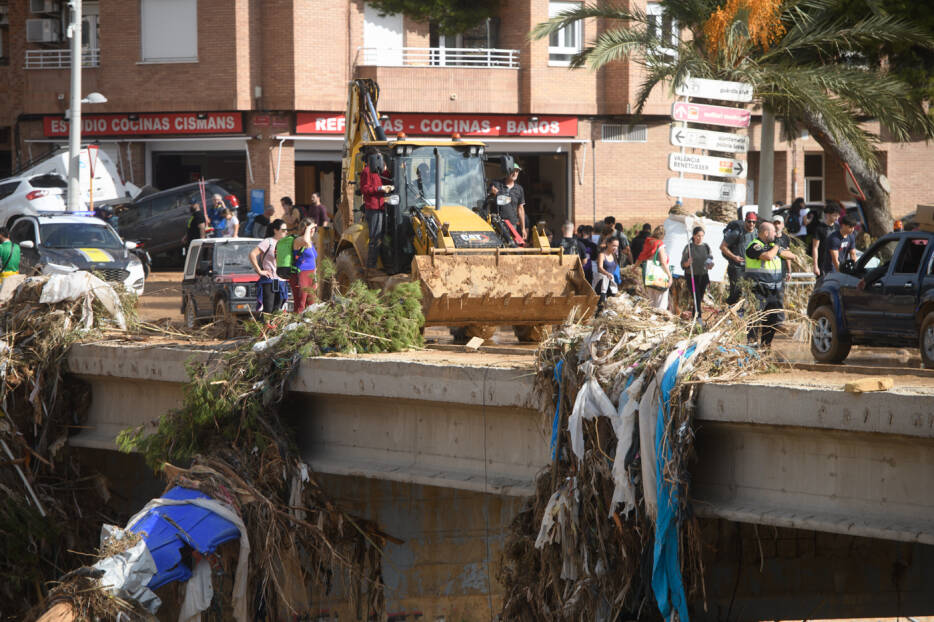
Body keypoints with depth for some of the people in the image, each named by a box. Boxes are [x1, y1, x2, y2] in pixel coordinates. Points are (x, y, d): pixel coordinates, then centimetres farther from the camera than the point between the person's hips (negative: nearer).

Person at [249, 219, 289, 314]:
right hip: (269, 280, -7)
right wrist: (259, 271, -14)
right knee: (267, 311, -11)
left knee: (277, 311, 5)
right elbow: (252, 254, -15)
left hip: (281, 281, 7)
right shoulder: (268, 242, -7)